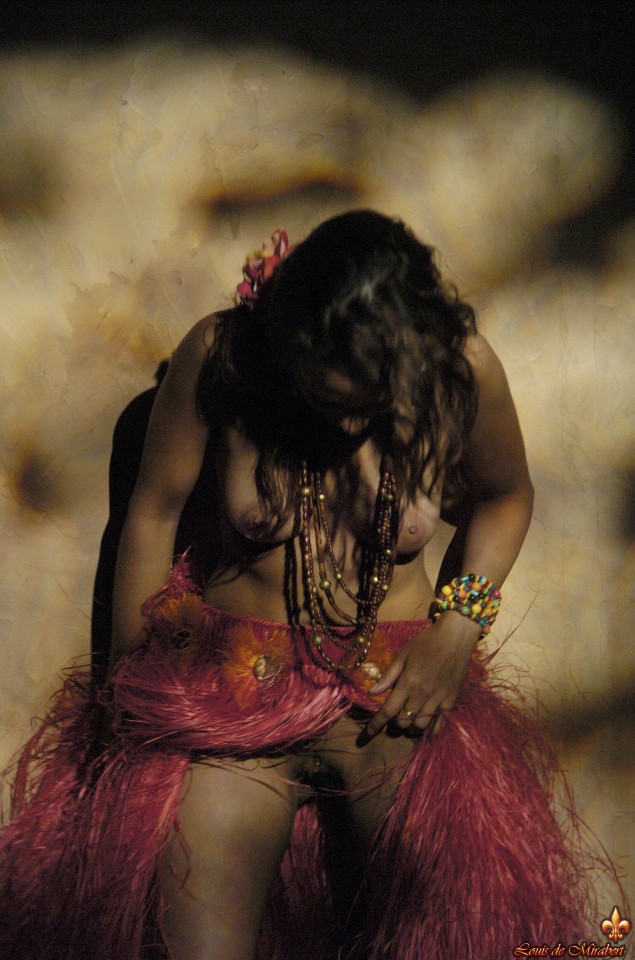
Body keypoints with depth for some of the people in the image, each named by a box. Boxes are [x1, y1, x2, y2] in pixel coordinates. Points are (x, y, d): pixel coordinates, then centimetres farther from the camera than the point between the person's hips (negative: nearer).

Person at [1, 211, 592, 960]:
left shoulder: (462, 368, -10)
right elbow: (152, 511, 0)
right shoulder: (221, 355, -13)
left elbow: (506, 495, 11)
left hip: (396, 696, 1)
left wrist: (458, 626, -4)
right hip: (230, 688, -1)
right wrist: (126, 683, 7)